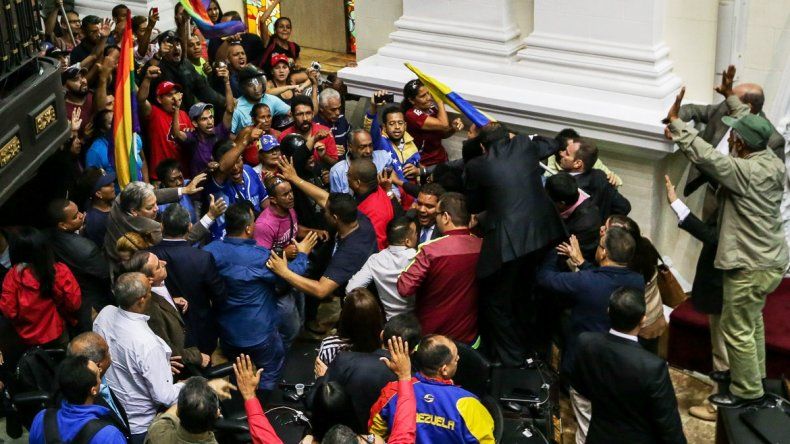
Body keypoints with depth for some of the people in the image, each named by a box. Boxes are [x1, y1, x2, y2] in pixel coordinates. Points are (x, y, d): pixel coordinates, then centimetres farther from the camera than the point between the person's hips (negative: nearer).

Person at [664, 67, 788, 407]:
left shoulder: (744, 172, -27)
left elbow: (705, 156, -30)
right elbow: (753, 128, 15)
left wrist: (675, 122, -22)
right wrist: (731, 97, 21)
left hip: (750, 267, -9)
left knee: (737, 330, 6)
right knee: (752, 321, 26)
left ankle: (747, 392, 18)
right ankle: (755, 377, 41)